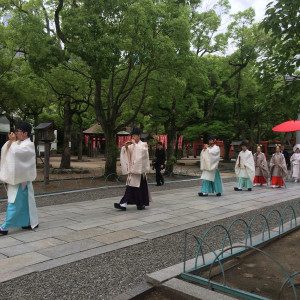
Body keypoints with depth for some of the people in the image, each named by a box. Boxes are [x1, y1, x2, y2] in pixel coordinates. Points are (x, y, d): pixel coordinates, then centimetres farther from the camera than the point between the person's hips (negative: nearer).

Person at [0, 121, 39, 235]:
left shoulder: (29, 145, -12)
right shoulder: (18, 143, 13)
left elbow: (16, 152, -28)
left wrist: (12, 141, -13)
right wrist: (10, 140, -3)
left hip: (21, 179, -9)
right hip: (16, 177, 9)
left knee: (15, 203, -5)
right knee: (24, 201, 13)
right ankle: (31, 222, 22)